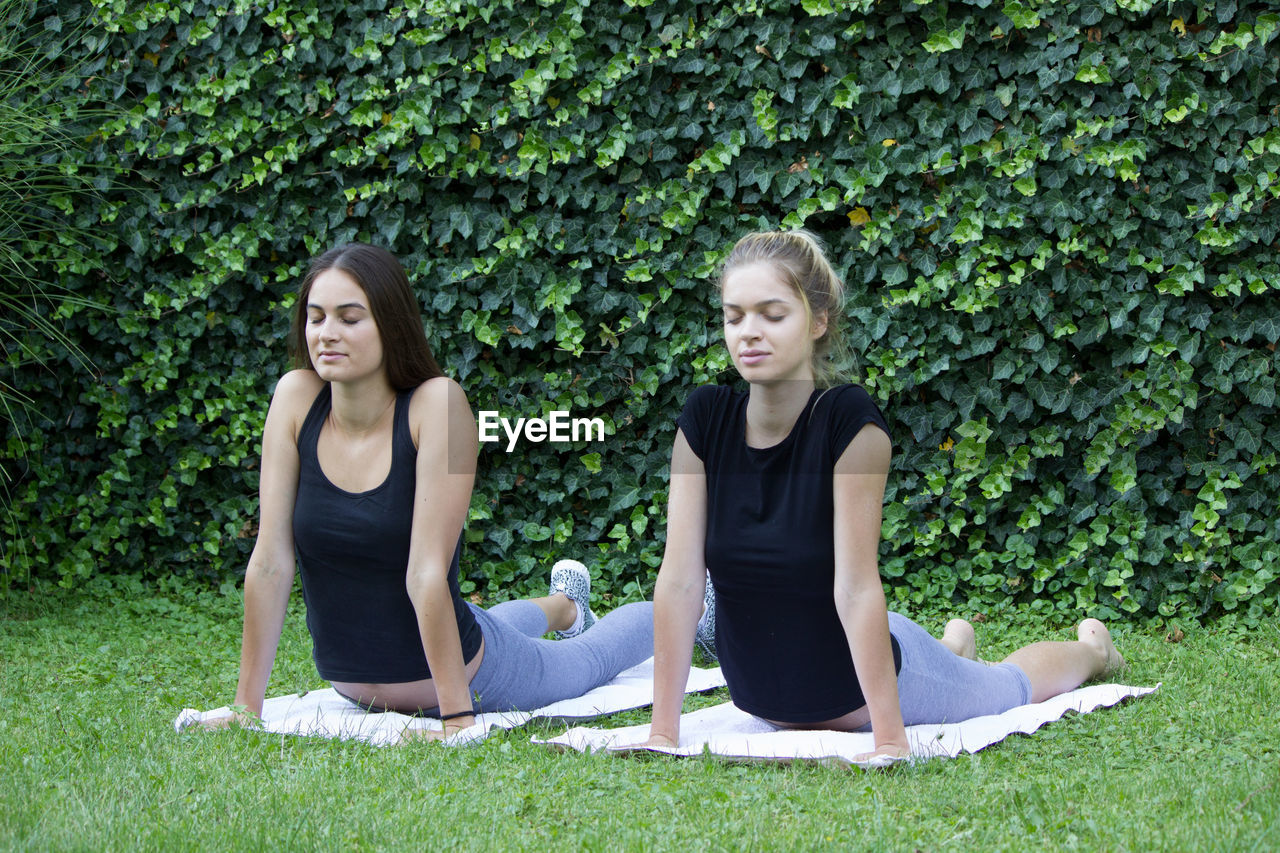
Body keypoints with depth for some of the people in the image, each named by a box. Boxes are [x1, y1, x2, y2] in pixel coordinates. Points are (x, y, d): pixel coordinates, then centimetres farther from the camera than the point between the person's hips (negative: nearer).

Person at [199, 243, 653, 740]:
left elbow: (428, 571, -32)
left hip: (460, 673, -4)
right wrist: (246, 708, -18)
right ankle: (562, 603, 68)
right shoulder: (295, 398, -18)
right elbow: (270, 559, -18)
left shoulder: (437, 404, -28)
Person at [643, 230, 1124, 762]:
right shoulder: (705, 419, -19)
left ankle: (1092, 648, 59)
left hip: (862, 680, -4)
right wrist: (663, 730, -23)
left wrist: (890, 739, -33)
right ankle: (954, 644, 66)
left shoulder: (850, 421, -29)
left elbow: (856, 588, -32)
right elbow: (680, 579, -21)